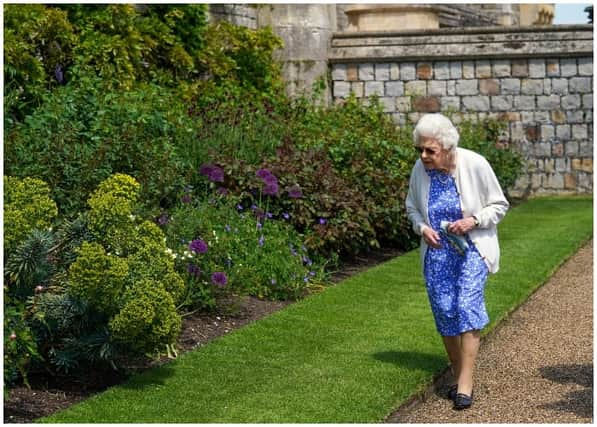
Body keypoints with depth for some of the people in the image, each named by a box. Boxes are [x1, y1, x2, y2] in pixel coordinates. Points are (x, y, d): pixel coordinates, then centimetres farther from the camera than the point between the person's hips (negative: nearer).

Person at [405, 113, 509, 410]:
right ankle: (457, 375, 20)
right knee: (444, 312, 3)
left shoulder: (475, 165, -15)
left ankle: (465, 383, -13)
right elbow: (412, 208, 12)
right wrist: (422, 227, -8)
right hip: (437, 251, 4)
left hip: (472, 249, -4)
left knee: (467, 307, -17)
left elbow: (499, 205, -4)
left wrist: (473, 220, -20)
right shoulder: (420, 170, -5)